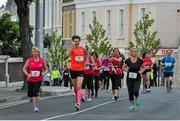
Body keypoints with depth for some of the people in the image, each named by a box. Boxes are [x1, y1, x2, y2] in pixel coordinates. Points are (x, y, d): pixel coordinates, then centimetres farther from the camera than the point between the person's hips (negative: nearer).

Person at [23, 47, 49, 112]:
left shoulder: (42, 60, 1)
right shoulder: (29, 60, 0)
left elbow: (47, 69, 8)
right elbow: (24, 69, 5)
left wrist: (44, 73, -13)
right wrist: (28, 74, -12)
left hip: (38, 80, -2)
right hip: (30, 79, 2)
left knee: (35, 92, -18)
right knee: (30, 94, 6)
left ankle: (36, 106, -4)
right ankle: (31, 97, 45)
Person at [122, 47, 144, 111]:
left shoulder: (140, 60, -4)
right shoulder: (127, 60, -3)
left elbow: (143, 68, 11)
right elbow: (123, 67, 11)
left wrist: (141, 71, -8)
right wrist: (126, 70, -9)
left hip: (137, 78, -2)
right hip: (129, 78, 2)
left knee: (135, 91, -19)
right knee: (130, 93, 4)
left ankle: (137, 98, 16)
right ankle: (132, 106, 19)